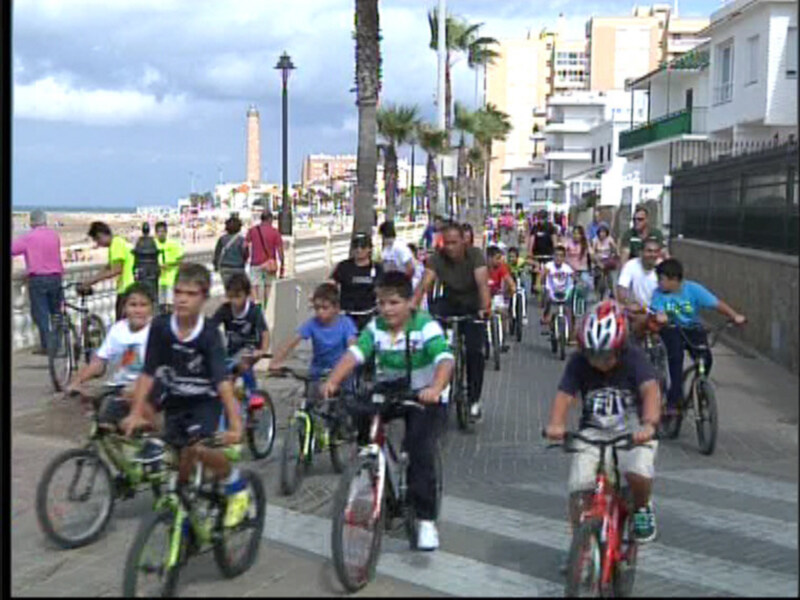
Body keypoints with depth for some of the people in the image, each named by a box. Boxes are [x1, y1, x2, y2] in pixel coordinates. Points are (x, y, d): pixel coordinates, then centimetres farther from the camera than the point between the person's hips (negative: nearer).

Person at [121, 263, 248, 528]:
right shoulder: (161, 327, -16)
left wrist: (235, 425, -39)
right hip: (175, 401, 3)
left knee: (198, 449, -25)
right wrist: (136, 413, -20)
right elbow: (148, 373, -12)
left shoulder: (209, 333, -23)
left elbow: (223, 382, -30)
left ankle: (236, 485, 2)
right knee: (180, 460, -1)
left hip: (205, 401, -3)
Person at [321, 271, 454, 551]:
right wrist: (332, 381, -37)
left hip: (425, 396, -5)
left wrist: (436, 388, -53)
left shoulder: (426, 326, -19)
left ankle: (426, 519, -8)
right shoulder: (376, 327, -6)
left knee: (420, 450, -20)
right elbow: (354, 353, -19)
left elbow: (445, 359, -33)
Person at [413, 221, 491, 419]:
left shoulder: (474, 255, -22)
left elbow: (482, 283, -35)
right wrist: (413, 305, -45)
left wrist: (485, 308, -51)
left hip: (472, 306, -2)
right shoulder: (437, 258, -17)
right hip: (449, 302, 2)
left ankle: (474, 400, 5)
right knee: (433, 309, -29)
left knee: (474, 351, -12)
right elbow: (425, 283, -28)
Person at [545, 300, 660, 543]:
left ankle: (642, 509, 4)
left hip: (633, 432, -2)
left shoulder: (634, 358, -12)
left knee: (638, 474, -30)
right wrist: (555, 424, -40)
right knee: (579, 489, -16)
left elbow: (650, 390, -26)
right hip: (593, 433, 2)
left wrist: (649, 424, -47)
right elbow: (564, 395, -18)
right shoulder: (578, 363, -6)